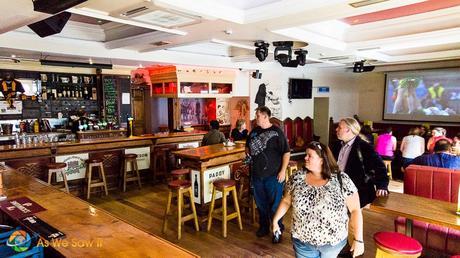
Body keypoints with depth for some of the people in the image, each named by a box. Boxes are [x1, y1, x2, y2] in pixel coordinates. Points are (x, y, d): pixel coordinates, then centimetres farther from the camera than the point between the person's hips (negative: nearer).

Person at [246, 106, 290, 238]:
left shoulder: (276, 132, -10)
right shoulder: (254, 131, 7)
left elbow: (286, 152, -10)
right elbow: (248, 146, 24)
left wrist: (283, 170, -14)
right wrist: (248, 153, 3)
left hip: (273, 175, -5)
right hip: (257, 174, 6)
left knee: (274, 204, 4)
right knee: (260, 203, 16)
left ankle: (278, 230, 22)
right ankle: (263, 227, 34)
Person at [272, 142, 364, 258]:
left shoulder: (342, 180, -14)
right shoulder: (297, 177, -6)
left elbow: (355, 210, -10)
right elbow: (286, 201, 6)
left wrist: (358, 239, -10)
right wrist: (275, 220, 5)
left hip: (333, 242, -1)